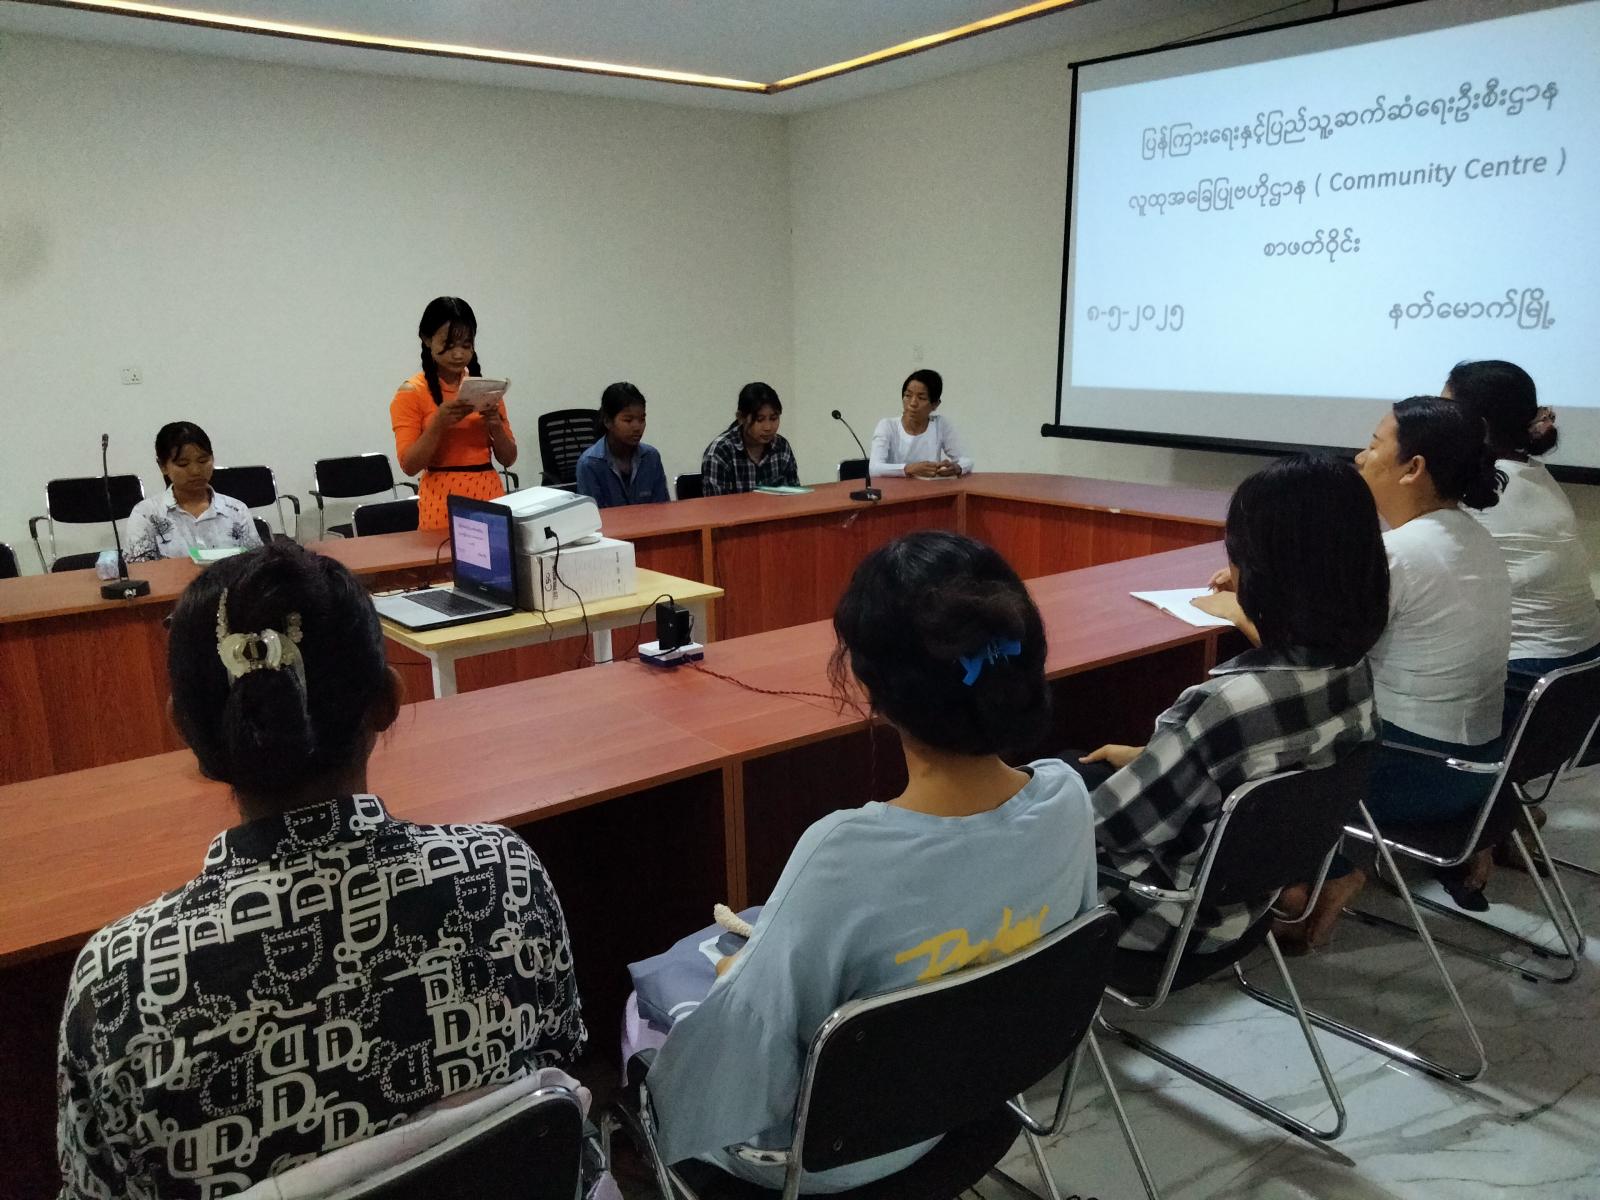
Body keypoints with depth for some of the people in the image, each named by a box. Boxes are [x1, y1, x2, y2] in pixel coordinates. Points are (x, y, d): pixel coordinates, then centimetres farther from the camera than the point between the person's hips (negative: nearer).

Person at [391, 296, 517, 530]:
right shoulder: (411, 393, -4)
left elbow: (508, 459, 8)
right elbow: (409, 465, -10)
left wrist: (496, 427, -11)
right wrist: (438, 424, -22)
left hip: (490, 494, 4)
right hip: (443, 500, -4)